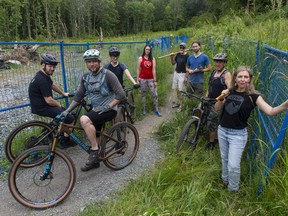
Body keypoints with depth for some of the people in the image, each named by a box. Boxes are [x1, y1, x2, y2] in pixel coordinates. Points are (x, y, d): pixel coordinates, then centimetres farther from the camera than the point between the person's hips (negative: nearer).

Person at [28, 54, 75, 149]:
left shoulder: (45, 75, 6)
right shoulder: (41, 80, -25)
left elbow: (52, 85, 25)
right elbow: (49, 100, -25)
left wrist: (63, 93, 31)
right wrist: (59, 105, -8)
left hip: (42, 104, 10)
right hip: (41, 108, -10)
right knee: (70, 118, -12)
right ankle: (64, 141, 4)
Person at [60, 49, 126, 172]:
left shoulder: (108, 75, -15)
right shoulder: (85, 77, 4)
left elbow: (121, 94, -18)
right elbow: (78, 95, 9)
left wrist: (107, 107, -23)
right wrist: (67, 110, 1)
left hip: (108, 109, -7)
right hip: (96, 110, 7)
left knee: (84, 120, -29)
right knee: (94, 137, 14)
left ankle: (95, 150, -16)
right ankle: (94, 161, 37)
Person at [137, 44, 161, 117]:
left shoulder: (152, 59, 2)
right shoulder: (140, 58, 0)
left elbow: (154, 70, -2)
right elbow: (138, 70, 1)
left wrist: (155, 80, -4)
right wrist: (137, 80, -2)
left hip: (151, 79, 1)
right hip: (142, 79, 0)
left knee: (155, 94, -2)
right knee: (143, 94, 10)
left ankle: (156, 110, 9)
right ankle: (144, 109, 23)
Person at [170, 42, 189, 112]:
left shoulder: (187, 56, -11)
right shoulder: (178, 54, 7)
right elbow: (173, 63, 13)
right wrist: (171, 57, -4)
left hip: (182, 74, -6)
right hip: (176, 73, 6)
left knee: (180, 90, -6)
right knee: (175, 89, 10)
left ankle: (181, 105, 3)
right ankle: (176, 103, 23)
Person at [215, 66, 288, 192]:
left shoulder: (253, 96, -12)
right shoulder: (230, 92, 1)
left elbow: (270, 111, -23)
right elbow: (217, 108, 5)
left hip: (238, 134, -4)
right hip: (222, 131, 5)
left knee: (233, 165, -4)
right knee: (224, 159, 21)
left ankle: (233, 189, 22)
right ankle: (225, 180, 46)